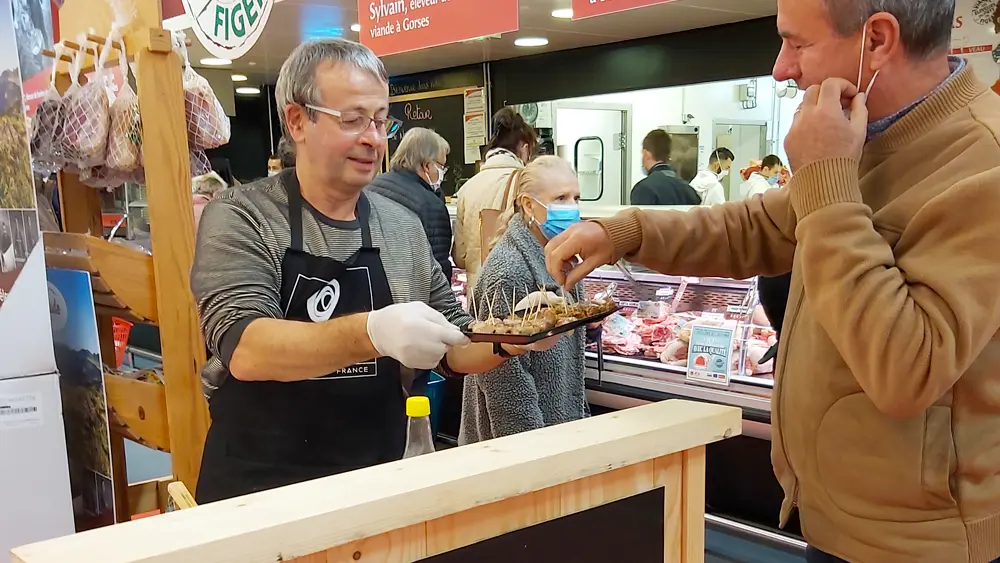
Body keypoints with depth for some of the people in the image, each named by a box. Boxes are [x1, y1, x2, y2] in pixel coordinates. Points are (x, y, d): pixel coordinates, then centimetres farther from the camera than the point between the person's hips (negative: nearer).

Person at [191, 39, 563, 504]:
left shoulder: (404, 226, 5)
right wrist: (371, 332, -35)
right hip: (258, 486, -3)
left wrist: (510, 341, -10)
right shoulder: (241, 218, -8)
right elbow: (244, 349, -21)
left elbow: (453, 347, 10)